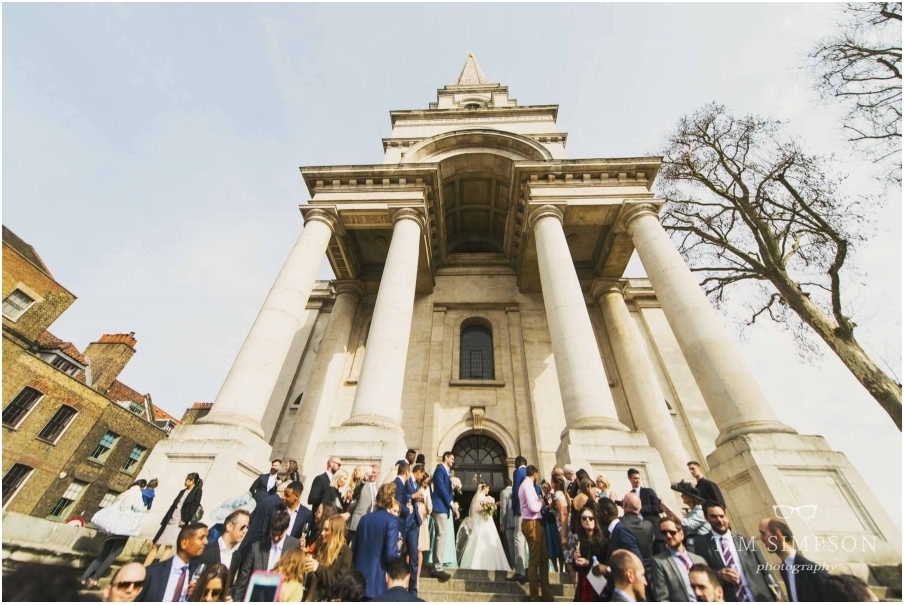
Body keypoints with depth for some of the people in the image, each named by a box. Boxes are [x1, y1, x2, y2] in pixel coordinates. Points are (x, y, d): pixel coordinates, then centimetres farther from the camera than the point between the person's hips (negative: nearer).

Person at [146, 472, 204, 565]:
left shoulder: (197, 491, 0)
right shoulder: (183, 491, 21)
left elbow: (194, 505, -9)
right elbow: (174, 505, 19)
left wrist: (185, 519, -16)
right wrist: (165, 519, 10)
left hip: (180, 521, -7)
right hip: (171, 519, 7)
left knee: (168, 546, -13)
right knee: (155, 545, 4)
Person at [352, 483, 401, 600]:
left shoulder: (364, 518, 5)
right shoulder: (392, 520, -14)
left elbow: (354, 550, 12)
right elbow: (391, 554, -19)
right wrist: (398, 546, 1)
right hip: (378, 582, -6)